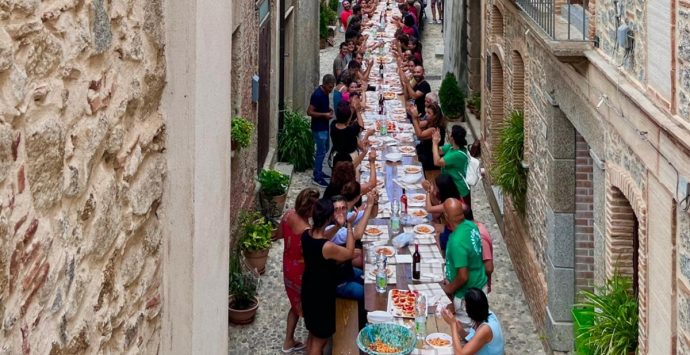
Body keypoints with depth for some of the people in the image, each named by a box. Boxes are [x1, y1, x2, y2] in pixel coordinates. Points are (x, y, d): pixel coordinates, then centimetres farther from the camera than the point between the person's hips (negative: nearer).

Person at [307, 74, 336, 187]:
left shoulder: (325, 93, 4)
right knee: (321, 152, -3)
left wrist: (329, 110, 4)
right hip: (318, 128, -10)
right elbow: (310, 112, -24)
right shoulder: (317, 95, -24)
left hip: (324, 126, 10)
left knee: (324, 150, 19)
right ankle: (317, 177, 5)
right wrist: (324, 114, -25)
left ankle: (318, 172, 32)